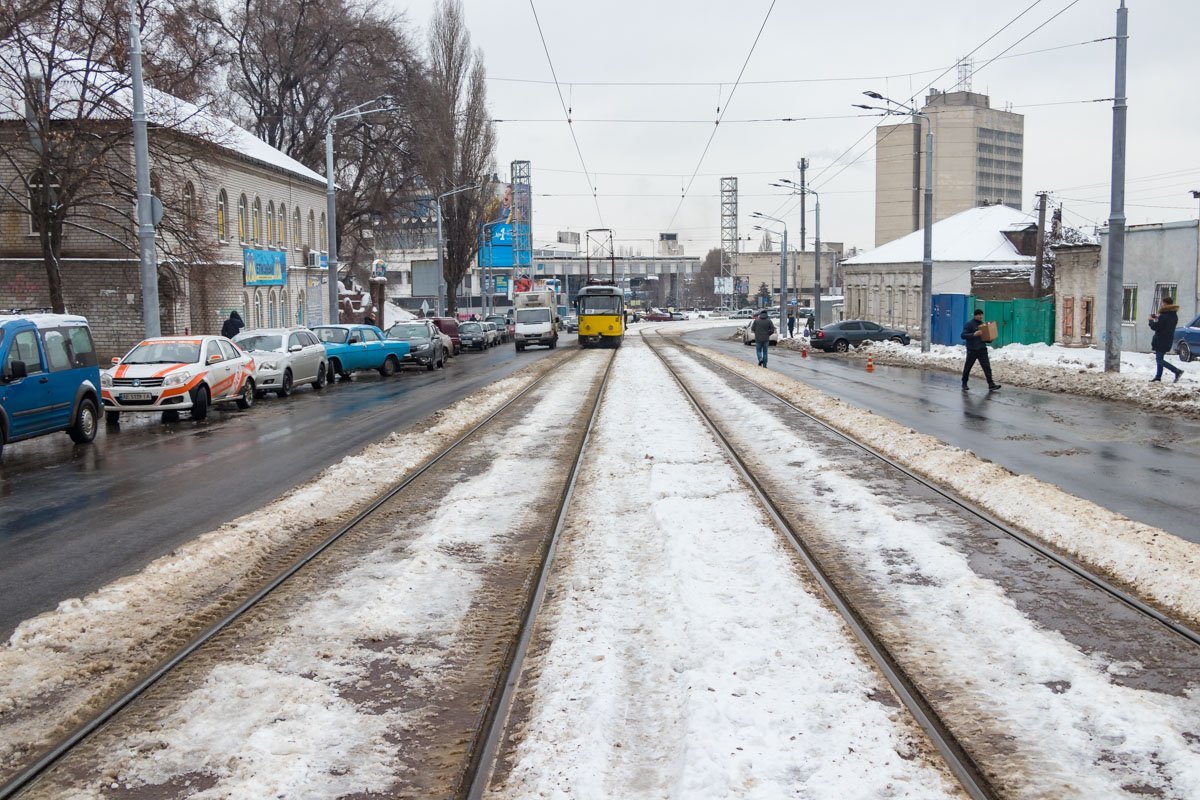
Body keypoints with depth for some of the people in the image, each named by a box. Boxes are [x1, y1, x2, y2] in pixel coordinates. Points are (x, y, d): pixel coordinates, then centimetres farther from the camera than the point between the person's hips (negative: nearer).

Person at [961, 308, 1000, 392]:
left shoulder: (983, 324, 14)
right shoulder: (969, 324, -6)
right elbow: (963, 335, -15)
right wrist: (974, 334, -28)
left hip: (982, 349, 5)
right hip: (972, 350, -5)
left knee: (987, 366, -5)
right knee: (967, 367, 6)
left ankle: (991, 384, -8)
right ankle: (964, 384, 20)